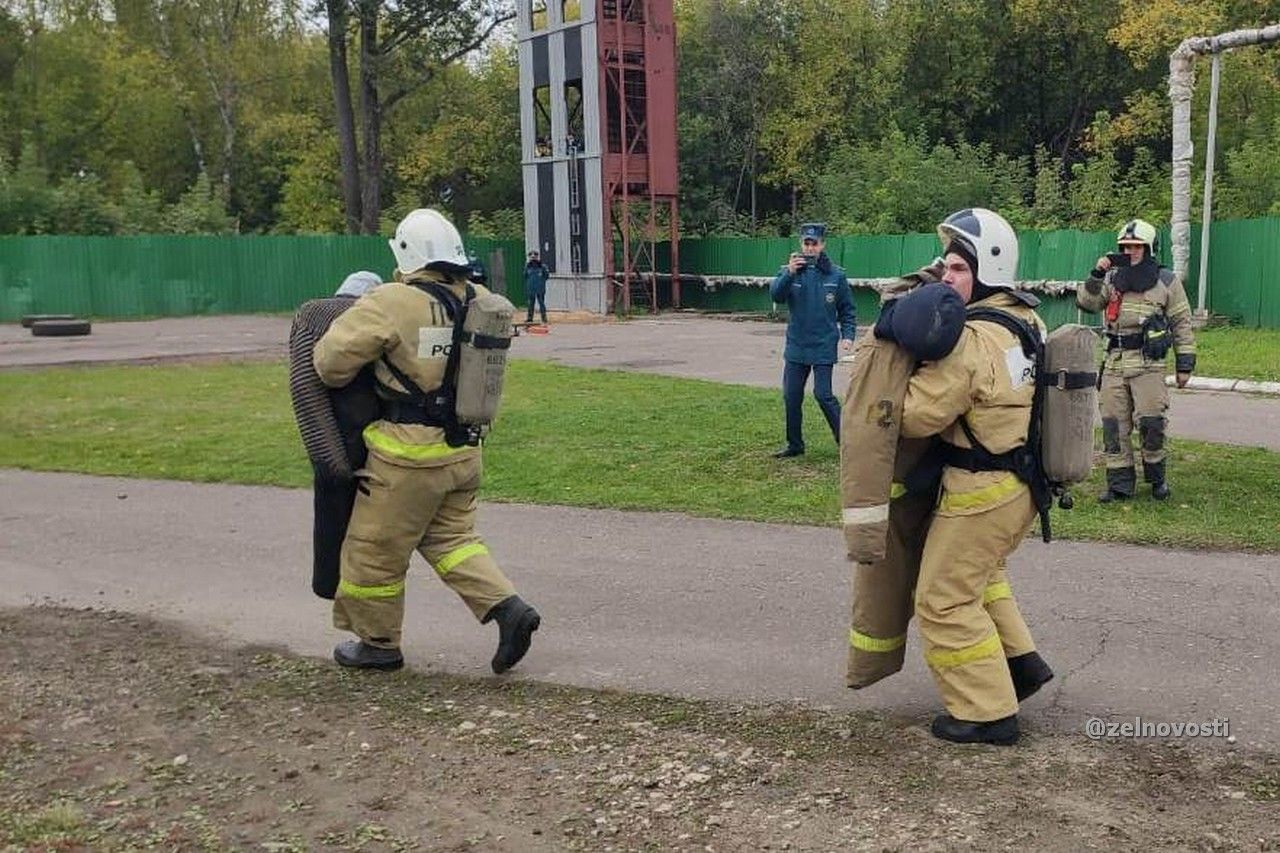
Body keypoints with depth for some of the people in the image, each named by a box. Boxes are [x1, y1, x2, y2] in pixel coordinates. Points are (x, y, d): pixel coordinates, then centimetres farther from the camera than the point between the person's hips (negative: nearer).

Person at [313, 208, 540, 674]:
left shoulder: (391, 303, -18)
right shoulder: (478, 300, 1)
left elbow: (332, 360, -17)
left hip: (410, 453, -7)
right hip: (464, 450, 7)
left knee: (375, 548, 12)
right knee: (451, 537, 22)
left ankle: (378, 641, 27)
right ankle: (507, 608, 8)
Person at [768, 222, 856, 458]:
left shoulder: (835, 275, -1)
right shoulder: (789, 271, 1)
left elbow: (847, 309, 6)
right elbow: (776, 295, -16)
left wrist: (847, 335, -6)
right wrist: (789, 273, -31)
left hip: (823, 347, -3)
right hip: (796, 347, 3)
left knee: (823, 395, -8)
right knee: (791, 396, 8)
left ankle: (845, 440, 4)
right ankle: (795, 444, 21)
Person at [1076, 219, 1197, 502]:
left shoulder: (1167, 281, 4)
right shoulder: (1112, 278, 11)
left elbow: (1181, 324, 5)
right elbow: (1086, 303, 2)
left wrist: (1184, 364, 2)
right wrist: (1096, 275, -12)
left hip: (1148, 364, -3)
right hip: (1114, 362, 3)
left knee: (1151, 422, -6)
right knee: (1114, 424, 3)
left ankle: (1157, 477, 15)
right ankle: (1119, 482, 12)